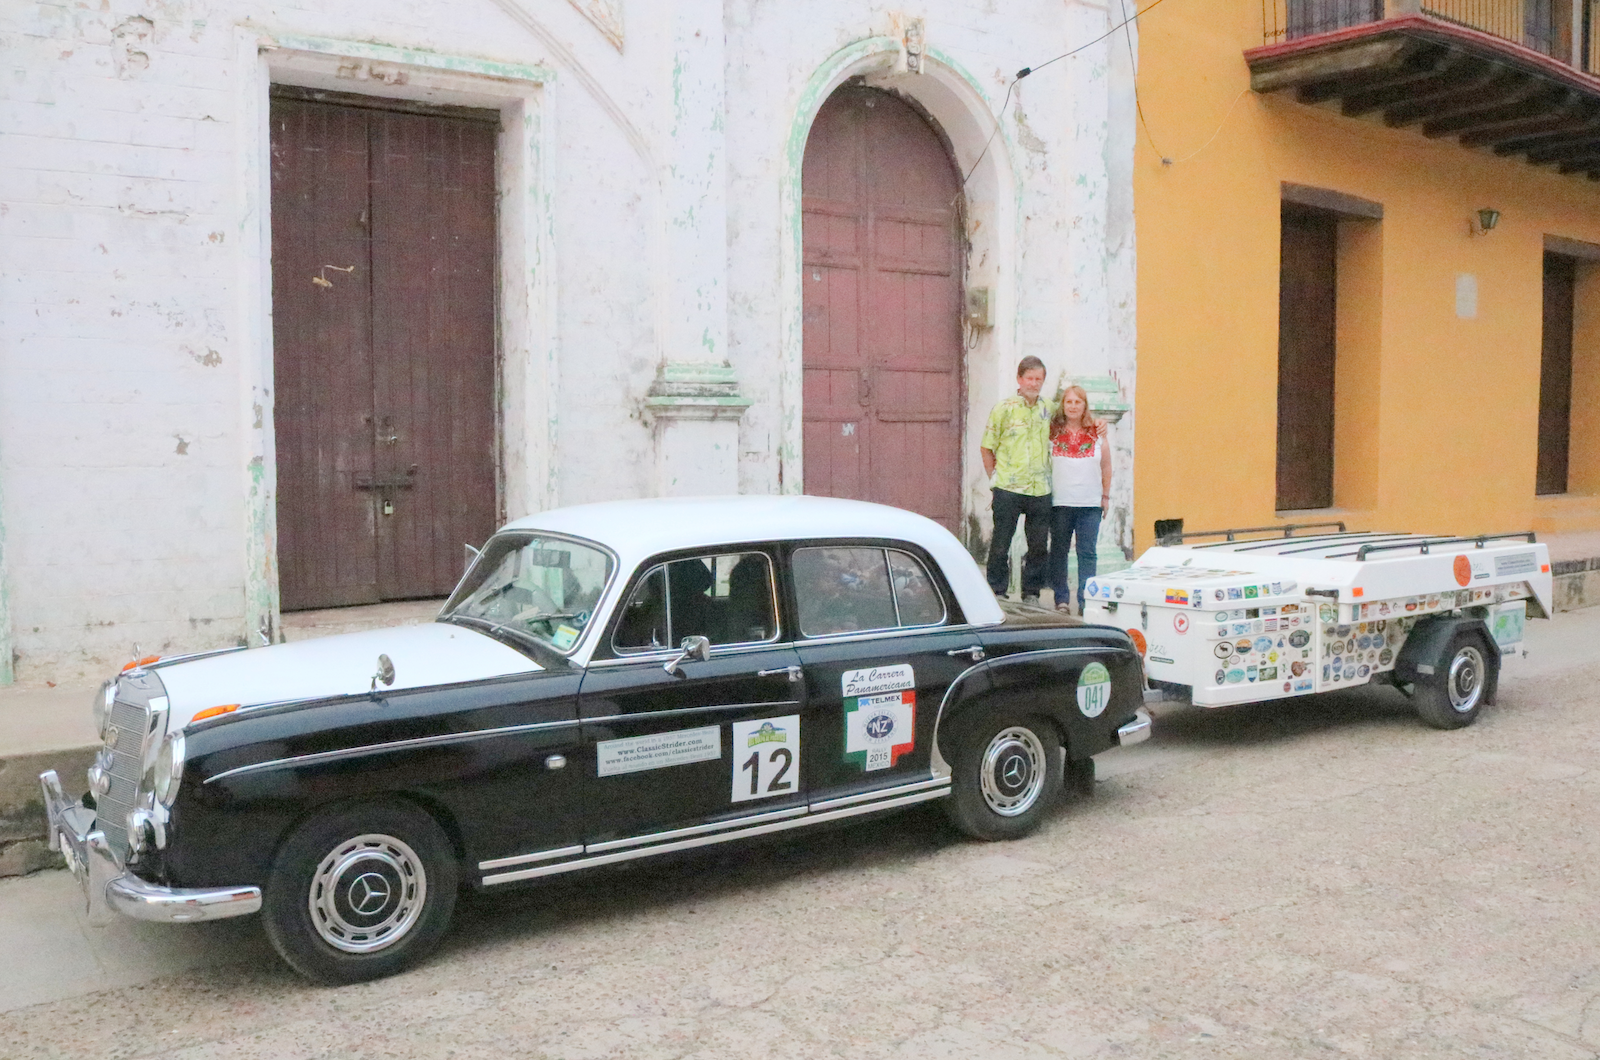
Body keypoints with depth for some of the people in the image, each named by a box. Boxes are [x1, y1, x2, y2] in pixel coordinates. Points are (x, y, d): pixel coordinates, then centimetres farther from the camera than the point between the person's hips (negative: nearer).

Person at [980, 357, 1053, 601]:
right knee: (1001, 544, 2)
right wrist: (994, 477, -2)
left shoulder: (1048, 410, 10)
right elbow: (987, 447, 2)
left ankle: (1031, 593, 18)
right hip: (1008, 489, -3)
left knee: (1039, 545, 7)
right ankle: (997, 593, 12)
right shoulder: (1004, 409, -1)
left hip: (1040, 490, 4)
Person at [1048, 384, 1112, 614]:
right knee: (1059, 551, 4)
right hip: (1059, 502, 0)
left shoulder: (1096, 432, 5)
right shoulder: (1052, 431, 3)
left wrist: (1105, 496, 13)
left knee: (1087, 553, -1)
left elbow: (1106, 466, 13)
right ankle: (1061, 599, 13)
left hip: (1090, 503, 0)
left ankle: (1086, 601, 4)